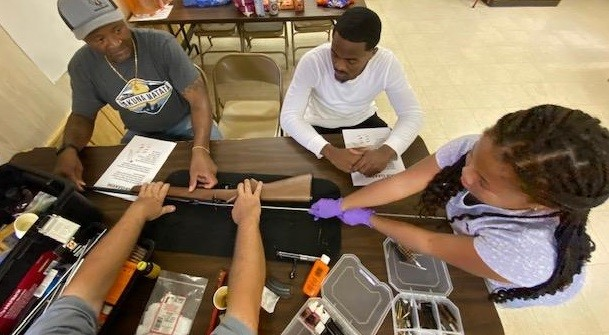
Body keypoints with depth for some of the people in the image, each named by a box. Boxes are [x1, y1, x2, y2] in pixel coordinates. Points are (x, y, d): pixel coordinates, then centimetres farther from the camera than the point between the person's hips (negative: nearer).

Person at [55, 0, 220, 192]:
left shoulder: (161, 43, -24)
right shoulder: (82, 66, -13)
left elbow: (198, 98, -29)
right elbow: (83, 115, -1)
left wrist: (200, 150, -46)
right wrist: (68, 149, -25)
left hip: (185, 121, -3)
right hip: (141, 133, 4)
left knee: (218, 162, -23)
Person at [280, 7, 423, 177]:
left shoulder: (387, 63, -24)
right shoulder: (313, 61, -29)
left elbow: (412, 114, -20)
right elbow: (289, 116, -30)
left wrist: (386, 151, -41)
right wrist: (330, 151, -45)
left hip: (364, 122, 2)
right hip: (320, 127, -1)